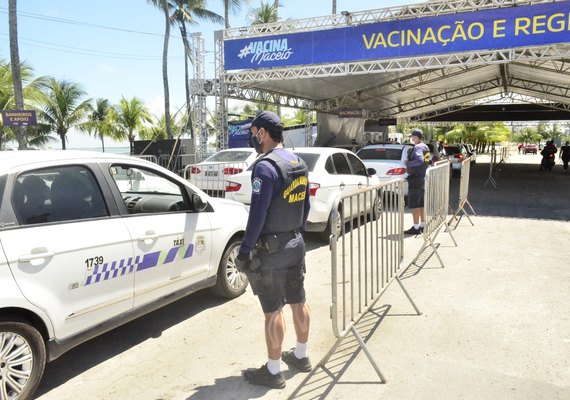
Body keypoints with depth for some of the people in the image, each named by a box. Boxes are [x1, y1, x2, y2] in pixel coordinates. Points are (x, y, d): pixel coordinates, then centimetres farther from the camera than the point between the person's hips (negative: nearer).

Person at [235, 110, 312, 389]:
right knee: (298, 301, 17)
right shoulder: (299, 163, 8)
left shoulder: (266, 166, -19)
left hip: (271, 249, -8)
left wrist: (244, 251, -14)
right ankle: (301, 356, 33)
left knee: (273, 311, 1)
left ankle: (273, 371, 14)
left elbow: (257, 214, -21)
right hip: (296, 243, 9)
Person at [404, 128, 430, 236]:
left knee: (414, 205, -6)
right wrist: (409, 162, 10)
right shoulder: (425, 147, 15)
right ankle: (422, 226, 21)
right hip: (423, 178, 10)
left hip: (416, 178, -10)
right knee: (421, 204, 15)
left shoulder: (418, 147, -16)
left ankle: (416, 228, -4)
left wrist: (408, 163, -18)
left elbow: (419, 160, -31)